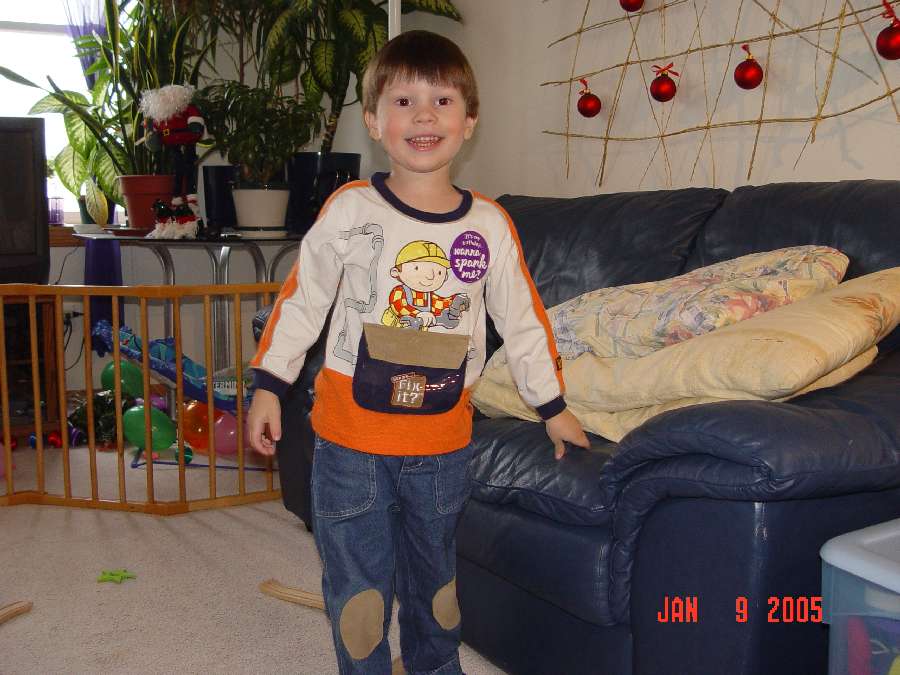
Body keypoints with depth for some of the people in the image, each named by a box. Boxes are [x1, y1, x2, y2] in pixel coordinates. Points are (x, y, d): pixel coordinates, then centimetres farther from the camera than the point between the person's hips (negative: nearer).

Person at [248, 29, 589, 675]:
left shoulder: (490, 224, -1)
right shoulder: (349, 210, -6)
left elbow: (523, 319, 7)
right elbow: (302, 299, 1)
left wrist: (554, 406, 12)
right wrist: (269, 384, 0)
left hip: (442, 441, 2)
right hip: (351, 435, -2)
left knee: (436, 577, 20)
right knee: (357, 582, 9)